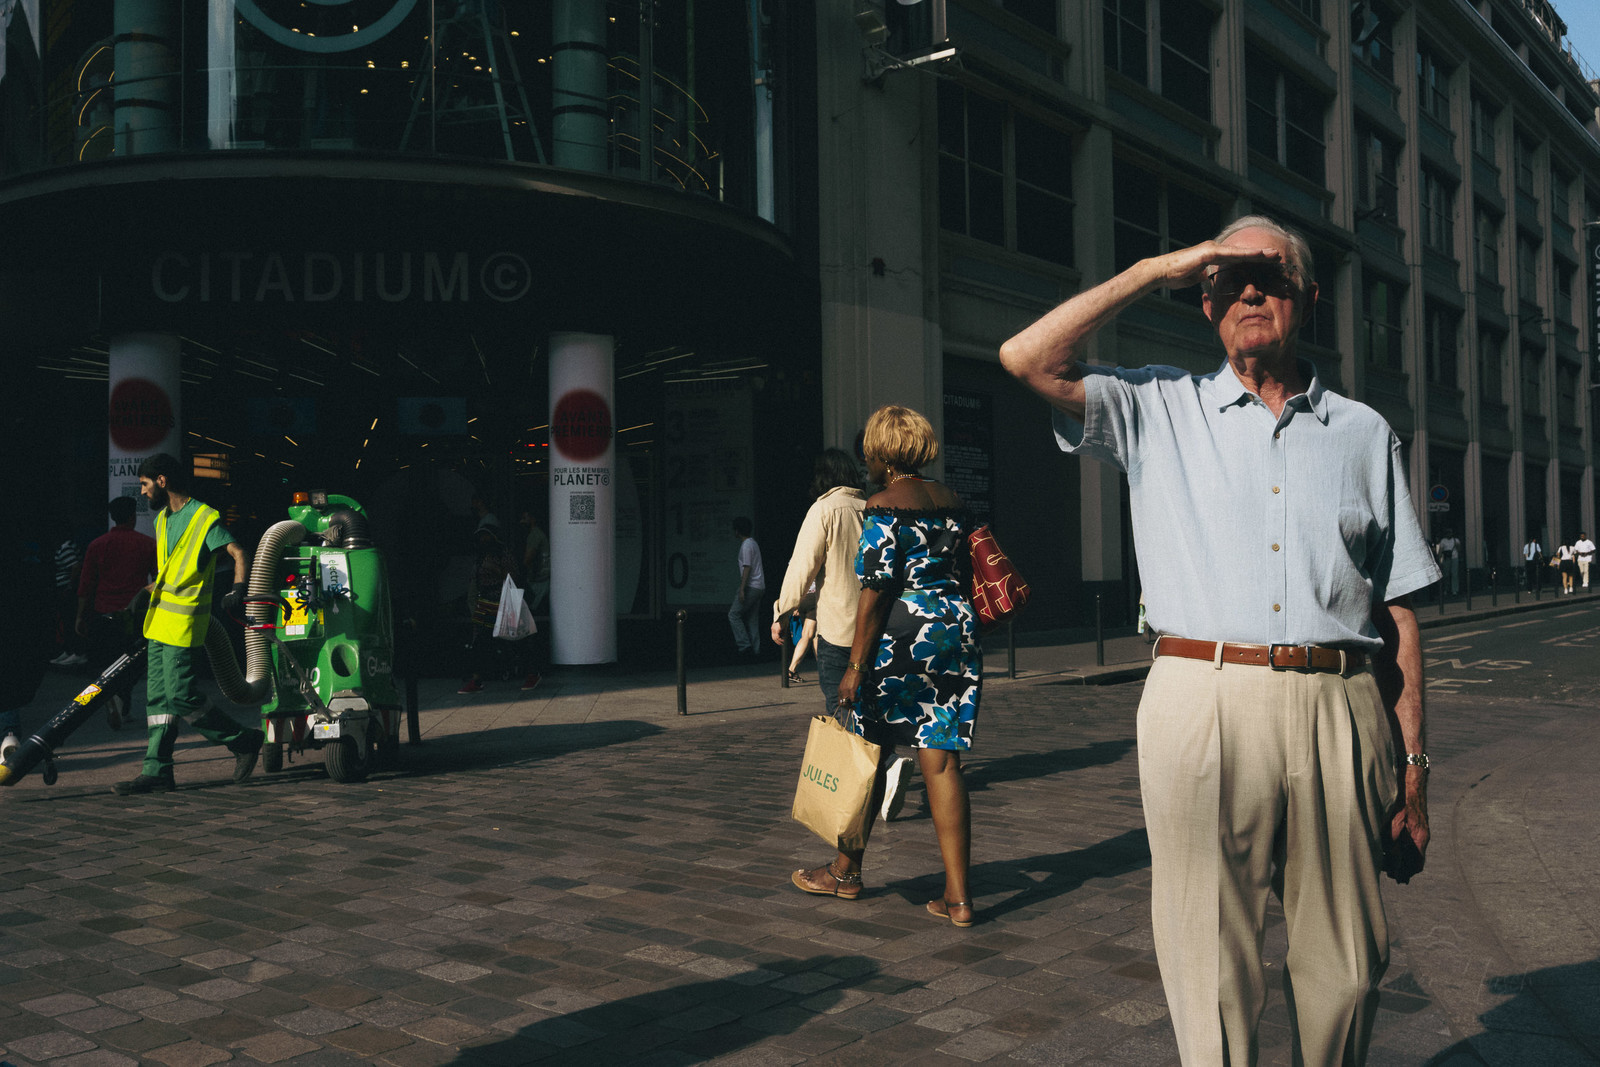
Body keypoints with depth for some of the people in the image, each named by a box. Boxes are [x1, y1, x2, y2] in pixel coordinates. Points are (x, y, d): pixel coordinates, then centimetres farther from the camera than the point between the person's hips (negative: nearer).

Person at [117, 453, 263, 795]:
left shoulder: (205, 518, -11)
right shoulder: (162, 519, 16)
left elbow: (238, 553, -18)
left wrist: (238, 589, -33)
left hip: (185, 622, -9)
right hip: (159, 619, 9)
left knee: (180, 695, -11)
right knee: (157, 696, 6)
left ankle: (244, 741, 4)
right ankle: (157, 771, 8)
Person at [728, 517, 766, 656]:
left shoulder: (746, 546, -13)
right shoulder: (753, 543, 18)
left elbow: (747, 568, -19)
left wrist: (742, 589, -21)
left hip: (751, 587, -10)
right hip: (759, 586, 10)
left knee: (733, 615, -4)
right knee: (751, 619, 10)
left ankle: (744, 645, -10)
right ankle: (755, 649, 7)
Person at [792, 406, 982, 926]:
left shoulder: (884, 507, -10)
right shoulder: (951, 501, 11)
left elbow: (876, 591, -15)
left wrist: (856, 666, -13)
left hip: (903, 635, -6)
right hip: (958, 629, 6)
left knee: (869, 755, 10)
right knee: (941, 762, 5)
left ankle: (847, 870, 27)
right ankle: (957, 896, 2)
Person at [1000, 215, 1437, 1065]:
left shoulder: (1363, 433, 15)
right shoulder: (1159, 411, 12)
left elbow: (1397, 610, 12)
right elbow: (1029, 359, -2)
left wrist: (1413, 763, 7)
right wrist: (1156, 270, 4)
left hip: (1341, 713, 2)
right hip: (1204, 706, -2)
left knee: (1348, 967, 9)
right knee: (1212, 970, 3)